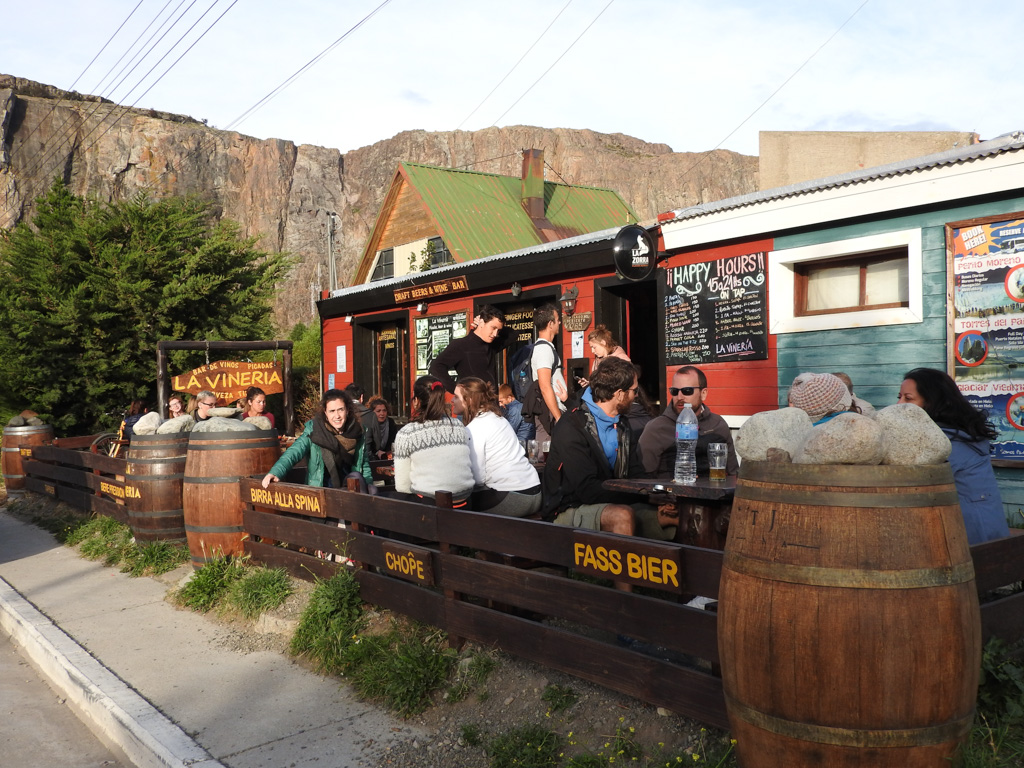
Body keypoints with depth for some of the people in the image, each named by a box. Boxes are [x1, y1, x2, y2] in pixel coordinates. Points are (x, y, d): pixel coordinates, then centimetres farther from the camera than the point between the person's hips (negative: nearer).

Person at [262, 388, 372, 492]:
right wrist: (275, 472, -40)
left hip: (350, 486, 3)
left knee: (355, 476, -26)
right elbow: (294, 452, -24)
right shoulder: (313, 431, -10)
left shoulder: (356, 432, 0)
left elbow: (364, 465, 11)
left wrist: (369, 486, -4)